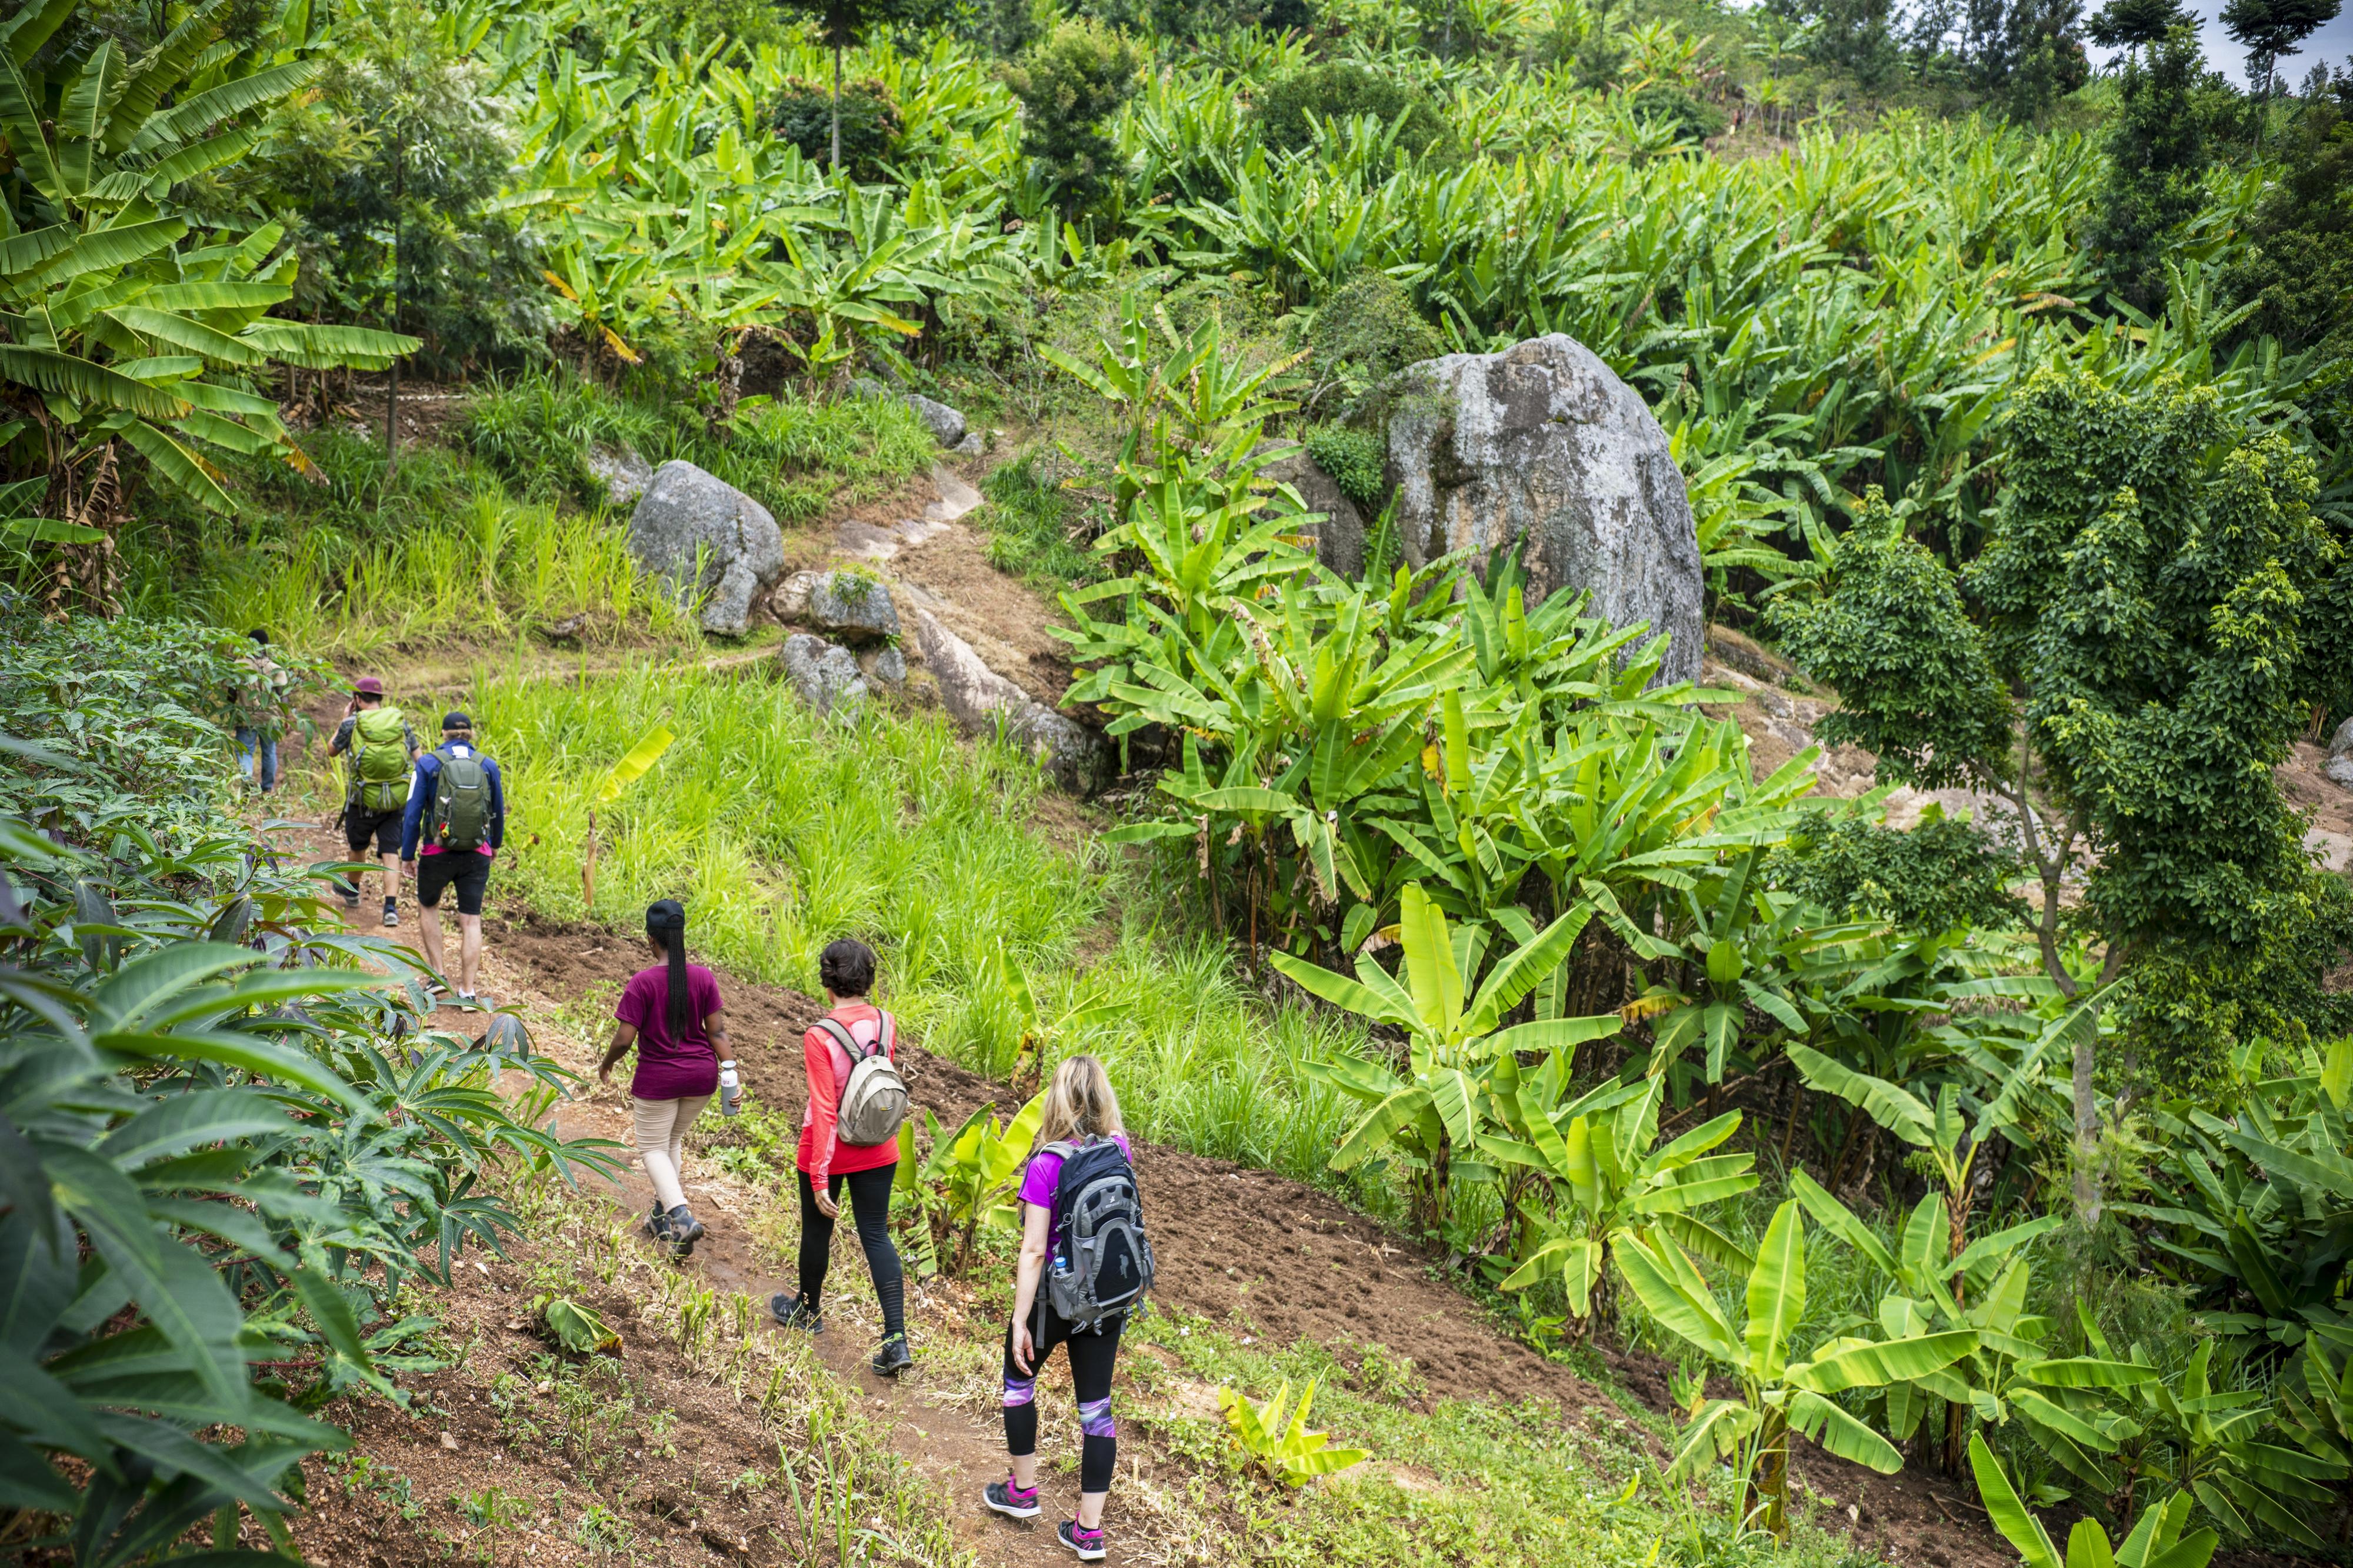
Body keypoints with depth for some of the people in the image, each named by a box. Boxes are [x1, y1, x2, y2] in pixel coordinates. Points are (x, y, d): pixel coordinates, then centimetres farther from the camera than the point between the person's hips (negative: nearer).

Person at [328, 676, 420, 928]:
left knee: (358, 847, 21)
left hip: (363, 800, -1)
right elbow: (418, 757, 4)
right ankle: (391, 907, -11)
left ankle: (352, 891, 43)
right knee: (391, 853, 1)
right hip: (397, 801, 1)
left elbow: (332, 751, 11)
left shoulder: (352, 724, -6)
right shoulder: (401, 721, 2)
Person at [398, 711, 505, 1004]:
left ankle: (439, 973, 17)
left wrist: (407, 855, 3)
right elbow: (498, 811, 12)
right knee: (471, 921, 6)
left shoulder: (428, 764, -5)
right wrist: (495, 845, 29)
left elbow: (413, 813, -5)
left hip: (438, 853, -1)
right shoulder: (487, 766, 1)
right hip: (477, 855, 1)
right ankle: (467, 991, 4)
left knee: (428, 906, 23)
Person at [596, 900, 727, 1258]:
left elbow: (624, 1039, -14)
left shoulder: (642, 982, -17)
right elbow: (717, 1032, -4)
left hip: (657, 1080, -4)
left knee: (652, 1148, 9)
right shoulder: (704, 977, -6)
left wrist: (605, 1065, 4)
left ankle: (681, 1217, -11)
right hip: (701, 1078, 4)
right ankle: (662, 1216, 29)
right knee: (673, 1140, 24)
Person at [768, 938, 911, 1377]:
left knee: (817, 1229, 19)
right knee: (877, 1236, 7)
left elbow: (825, 1111, -23)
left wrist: (819, 1180, -19)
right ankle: (897, 1340, -1)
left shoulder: (820, 1038, -23)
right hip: (878, 1151, 4)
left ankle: (808, 1309, 43)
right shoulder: (886, 1024, -8)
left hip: (828, 1150, -4)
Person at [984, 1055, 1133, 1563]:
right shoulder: (1118, 1153, -8)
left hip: (1053, 1297, -4)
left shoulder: (1046, 1165, -22)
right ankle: (1089, 1531, 16)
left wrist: (1020, 1322, -16)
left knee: (1018, 1380, 23)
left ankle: (1023, 1491, 35)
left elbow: (1034, 1250, -21)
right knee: (1096, 1406, 11)